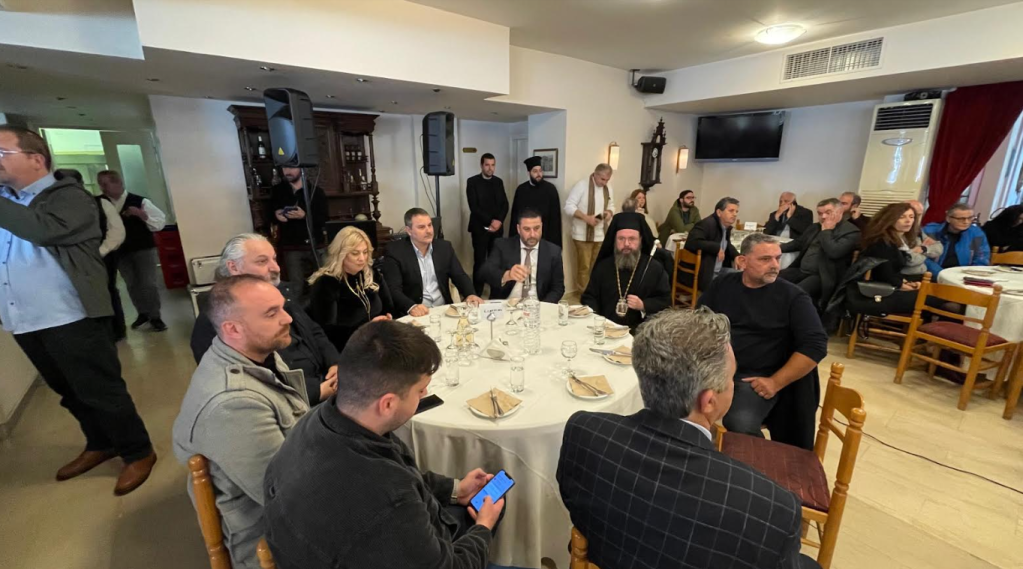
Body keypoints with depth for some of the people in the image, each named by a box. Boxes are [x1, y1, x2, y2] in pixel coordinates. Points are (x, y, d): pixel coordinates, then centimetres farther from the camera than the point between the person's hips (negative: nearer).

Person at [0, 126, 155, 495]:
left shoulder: (68, 197, -7)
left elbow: (44, 229, -25)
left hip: (70, 319, -8)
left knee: (101, 391, 0)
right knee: (70, 393, 19)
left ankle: (138, 453, 14)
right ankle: (101, 445, 36)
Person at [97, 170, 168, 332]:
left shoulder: (140, 201, -6)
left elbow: (160, 223, -10)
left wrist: (140, 213, -21)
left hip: (144, 249, -4)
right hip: (121, 252, 4)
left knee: (149, 284, -3)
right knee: (132, 285, 11)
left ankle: (155, 316, 8)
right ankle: (143, 313, 25)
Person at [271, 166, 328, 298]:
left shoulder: (316, 191, 2)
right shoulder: (277, 191, 10)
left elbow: (323, 219, -6)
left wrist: (304, 216, -22)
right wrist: (276, 215, -6)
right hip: (291, 247, 1)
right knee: (296, 288, -3)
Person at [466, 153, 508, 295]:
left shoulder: (498, 182, 12)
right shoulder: (472, 181, -3)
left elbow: (505, 204, 8)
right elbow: (474, 206, -11)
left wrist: (498, 220, -9)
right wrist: (490, 221, -16)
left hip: (497, 227, 4)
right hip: (480, 227, -4)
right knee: (479, 261, -3)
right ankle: (477, 293, 6)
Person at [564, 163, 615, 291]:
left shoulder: (608, 189, 8)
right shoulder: (581, 185, -12)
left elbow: (611, 206, 20)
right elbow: (569, 207, -15)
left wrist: (609, 212, -5)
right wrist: (586, 217, -24)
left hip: (599, 235, 6)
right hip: (583, 235, -6)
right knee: (584, 267, 1)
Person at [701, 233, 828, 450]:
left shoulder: (792, 296, -1)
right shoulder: (723, 284, 7)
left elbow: (815, 344, -7)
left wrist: (776, 382, -12)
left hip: (755, 377, -3)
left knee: (740, 424, -29)